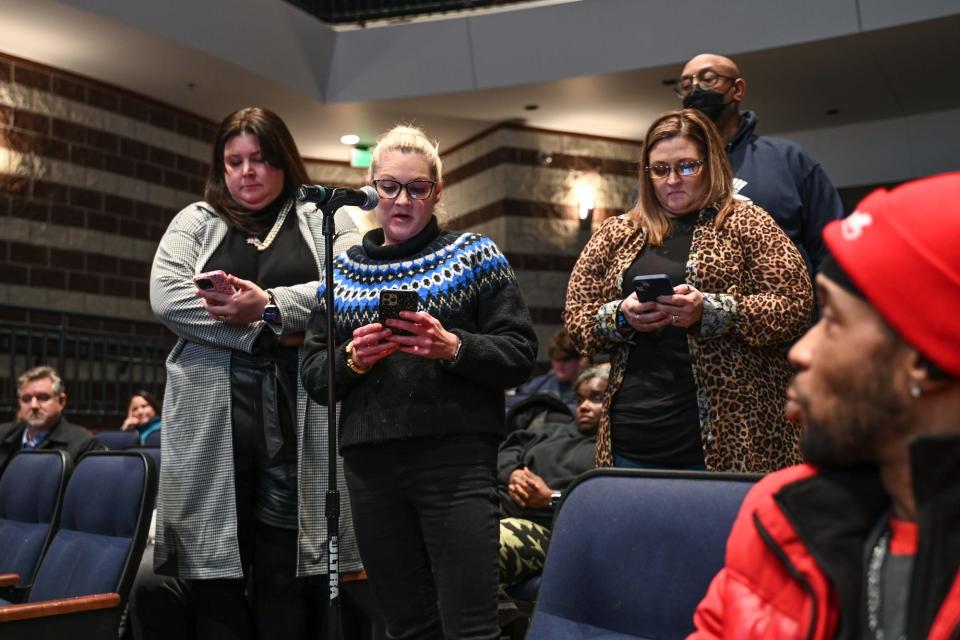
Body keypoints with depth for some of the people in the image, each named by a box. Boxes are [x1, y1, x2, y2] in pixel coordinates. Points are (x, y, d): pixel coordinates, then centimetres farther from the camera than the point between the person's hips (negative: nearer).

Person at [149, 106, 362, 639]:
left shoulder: (323, 219, 13)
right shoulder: (195, 221, 16)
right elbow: (166, 296, 0)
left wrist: (268, 305, -14)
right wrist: (268, 330, -7)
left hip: (297, 413, -1)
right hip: (212, 415, 1)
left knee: (288, 568, 1)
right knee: (216, 574, 4)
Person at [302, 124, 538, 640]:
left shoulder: (473, 255, 6)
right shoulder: (342, 271, 16)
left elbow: (520, 355, -1)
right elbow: (312, 376, 12)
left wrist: (452, 346, -17)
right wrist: (351, 359, -8)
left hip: (457, 460, -3)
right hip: (369, 465, 4)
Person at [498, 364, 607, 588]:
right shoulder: (551, 429, 34)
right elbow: (507, 448, 26)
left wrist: (551, 499, -11)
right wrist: (512, 473, 3)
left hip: (546, 525, -6)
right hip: (500, 507, 7)